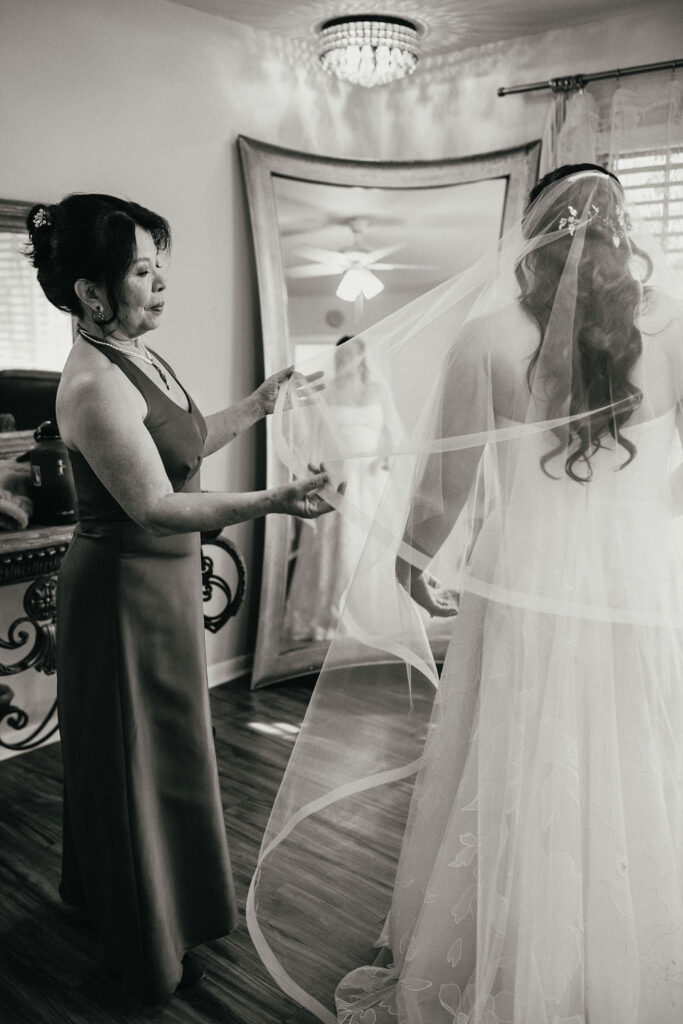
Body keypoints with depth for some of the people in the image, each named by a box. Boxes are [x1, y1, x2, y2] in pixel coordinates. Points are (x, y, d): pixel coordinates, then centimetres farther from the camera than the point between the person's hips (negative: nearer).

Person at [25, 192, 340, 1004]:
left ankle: (102, 891, 51)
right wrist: (269, 503, -38)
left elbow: (186, 442, 17)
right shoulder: (94, 386, -25)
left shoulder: (138, 357, 6)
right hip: (123, 589, -10)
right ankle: (146, 952, 33)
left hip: (161, 580, 10)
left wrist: (262, 403, 15)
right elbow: (155, 505, -29)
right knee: (135, 760, 8)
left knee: (153, 748, 24)